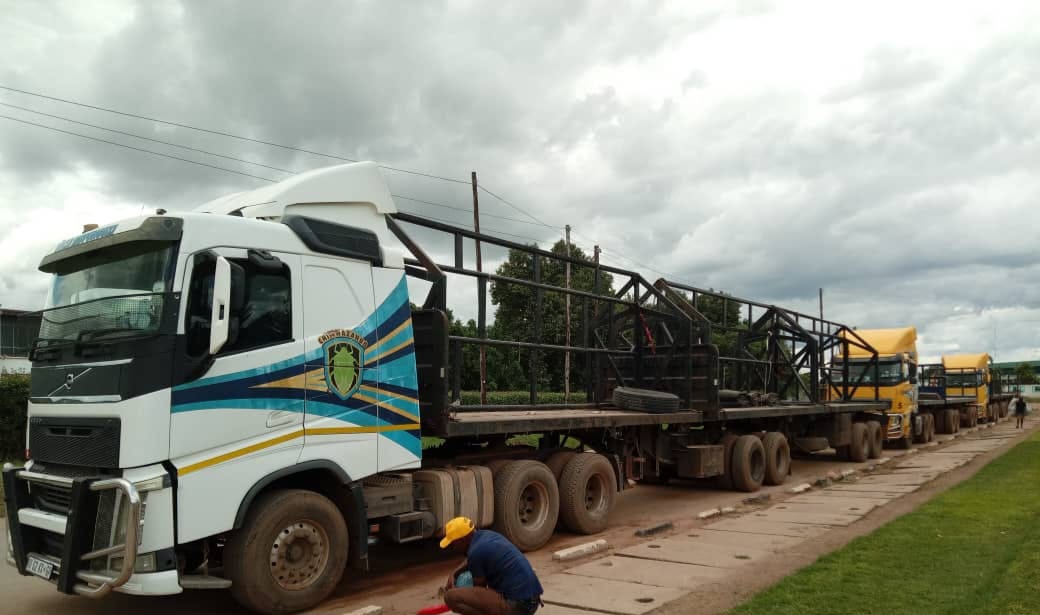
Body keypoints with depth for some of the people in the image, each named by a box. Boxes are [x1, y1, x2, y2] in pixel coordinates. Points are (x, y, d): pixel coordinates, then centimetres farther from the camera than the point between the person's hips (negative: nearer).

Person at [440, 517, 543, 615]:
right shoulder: (486, 535, 13)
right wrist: (453, 575, 19)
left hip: (516, 604, -10)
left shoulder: (476, 551, -13)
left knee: (451, 597, -11)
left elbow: (479, 588, 1)